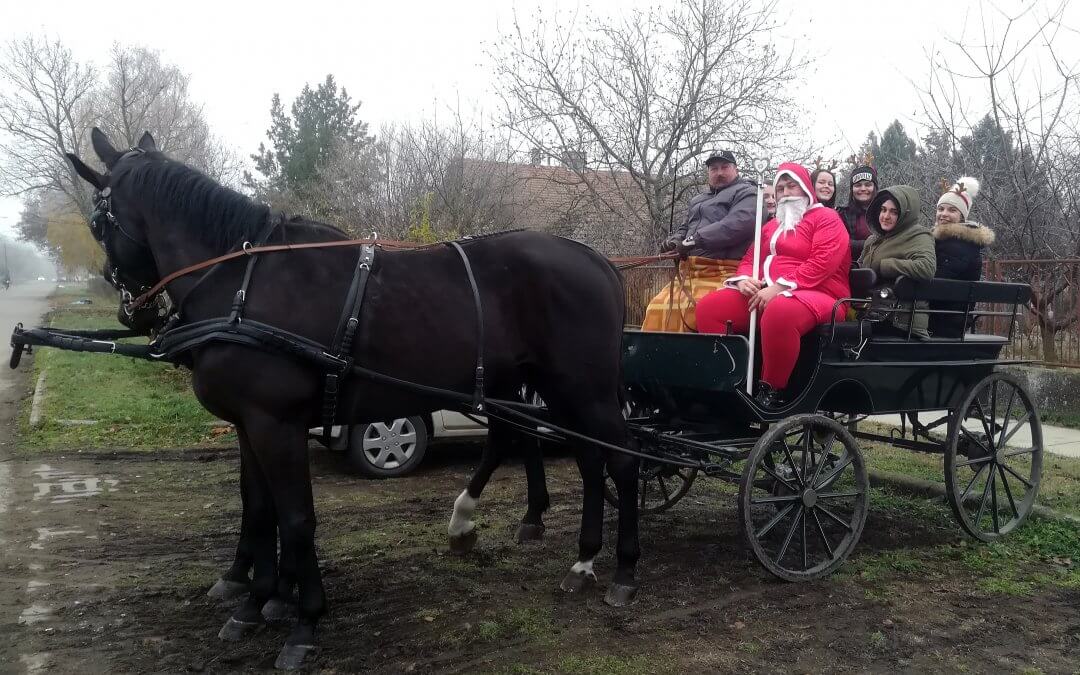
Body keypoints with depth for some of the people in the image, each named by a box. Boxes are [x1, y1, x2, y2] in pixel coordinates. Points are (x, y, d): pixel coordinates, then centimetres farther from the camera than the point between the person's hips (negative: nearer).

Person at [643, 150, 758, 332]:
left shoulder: (746, 193, 5)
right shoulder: (698, 201, 30)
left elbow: (738, 224, -13)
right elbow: (686, 227, 34)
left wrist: (695, 239, -16)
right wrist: (676, 239, 7)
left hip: (719, 274, -7)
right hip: (687, 272, 7)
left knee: (689, 313, -29)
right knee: (657, 310, -11)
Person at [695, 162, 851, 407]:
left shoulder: (826, 218, 4)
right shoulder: (771, 226, 27)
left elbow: (823, 262, -12)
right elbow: (750, 259, 23)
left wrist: (779, 287, -21)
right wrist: (744, 279, -4)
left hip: (814, 295, -7)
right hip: (763, 294, 7)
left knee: (779, 312, -43)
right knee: (709, 307, -12)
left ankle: (771, 391, -28)